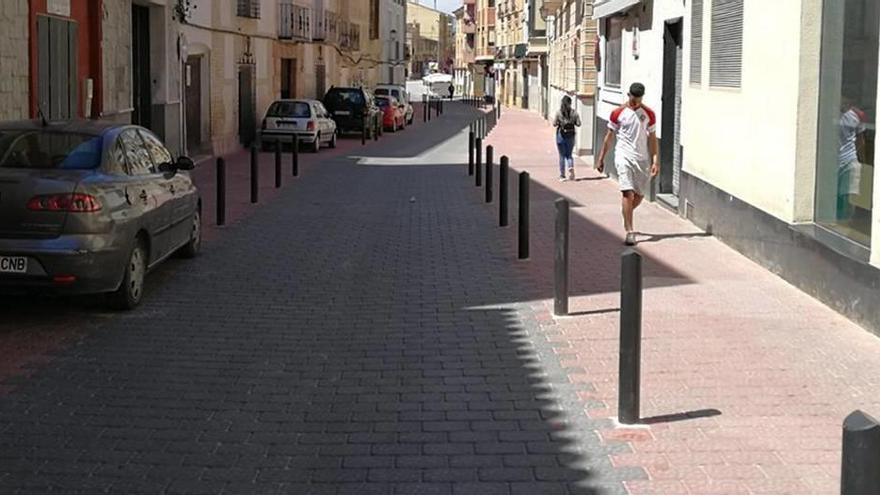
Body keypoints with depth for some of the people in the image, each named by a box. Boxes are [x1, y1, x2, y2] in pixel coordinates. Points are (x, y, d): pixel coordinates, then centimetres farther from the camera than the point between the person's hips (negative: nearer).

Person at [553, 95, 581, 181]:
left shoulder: (559, 112, -8)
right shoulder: (574, 112, -4)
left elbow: (554, 124, -7)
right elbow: (578, 124, -5)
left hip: (561, 135, -1)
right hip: (570, 136, 1)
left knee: (562, 156, 8)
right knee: (569, 154, 15)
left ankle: (562, 176, 10)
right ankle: (571, 168, -14)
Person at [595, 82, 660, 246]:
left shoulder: (649, 114, 5)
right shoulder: (618, 113, 0)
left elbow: (652, 138, 7)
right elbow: (609, 137, 8)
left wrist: (656, 161, 0)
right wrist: (601, 158, 9)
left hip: (643, 159, 3)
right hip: (624, 157, -3)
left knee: (640, 195, 10)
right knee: (628, 193, -15)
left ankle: (626, 216, 40)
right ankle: (630, 232, -16)